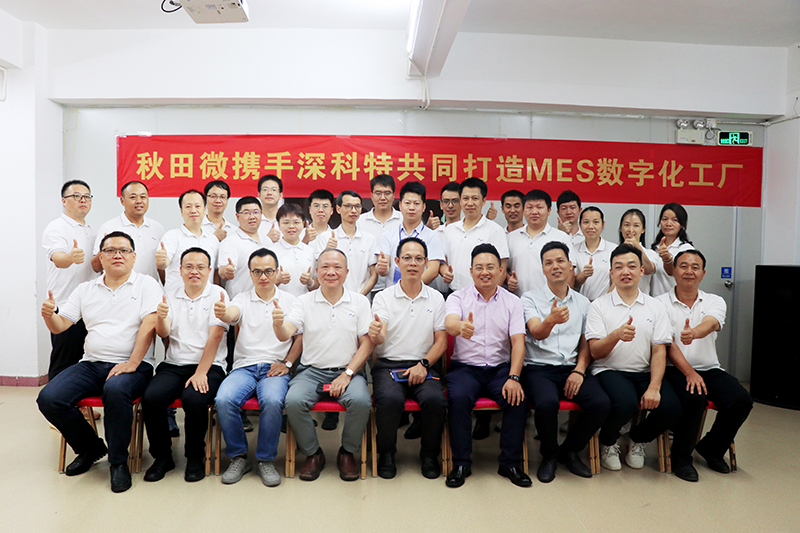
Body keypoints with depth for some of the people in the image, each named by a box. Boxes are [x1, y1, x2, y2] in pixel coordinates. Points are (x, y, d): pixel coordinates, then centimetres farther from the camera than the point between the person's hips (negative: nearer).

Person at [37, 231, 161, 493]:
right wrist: (49, 315, -13)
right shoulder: (86, 289, 16)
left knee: (115, 390, -35)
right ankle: (91, 448, 9)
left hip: (132, 365, -5)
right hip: (92, 364, 5)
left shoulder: (146, 285, 3)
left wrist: (131, 364, -18)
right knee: (49, 398, -16)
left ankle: (118, 461, -14)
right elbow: (60, 325, 11)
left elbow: (149, 325, -9)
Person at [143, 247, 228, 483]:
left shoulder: (217, 294, 2)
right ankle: (162, 456, 0)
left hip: (208, 366, -3)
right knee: (151, 398, -23)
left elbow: (215, 336, -8)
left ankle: (195, 458, -5)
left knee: (193, 399, -31)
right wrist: (160, 318, -22)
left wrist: (200, 373, -16)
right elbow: (163, 333, 2)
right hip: (173, 365, 4)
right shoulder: (171, 297, 15)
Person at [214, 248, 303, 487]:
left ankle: (266, 460, -10)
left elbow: (301, 336, 10)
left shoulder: (289, 300, 11)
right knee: (224, 399, -27)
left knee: (272, 401, -33)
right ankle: (238, 457, -4)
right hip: (244, 366, 1)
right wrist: (222, 312, -38)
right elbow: (232, 314, -13)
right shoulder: (243, 299, 10)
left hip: (275, 368, -1)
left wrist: (287, 363, -3)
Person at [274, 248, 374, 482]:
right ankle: (312, 453, 0)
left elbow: (367, 343, 1)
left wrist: (347, 374, -10)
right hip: (312, 371, 1)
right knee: (293, 401, -27)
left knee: (361, 401, -29)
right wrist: (278, 325, -34)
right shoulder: (305, 302, 5)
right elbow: (286, 335, -9)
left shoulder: (360, 302, 5)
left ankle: (347, 453, 0)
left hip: (348, 371, 0)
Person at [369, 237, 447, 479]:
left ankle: (429, 454, 1)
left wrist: (424, 364, -10)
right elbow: (379, 339, -8)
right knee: (390, 400, -31)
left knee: (436, 400, -28)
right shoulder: (383, 297, 4)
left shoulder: (436, 298, 10)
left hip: (423, 366, 1)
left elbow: (441, 341, 7)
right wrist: (375, 335, -32)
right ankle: (386, 454, -2)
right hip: (388, 365, -1)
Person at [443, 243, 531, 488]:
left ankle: (510, 463, -5)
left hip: (500, 367, 2)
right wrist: (461, 327, -47)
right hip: (465, 366, -1)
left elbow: (518, 342, -2)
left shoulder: (512, 302, 7)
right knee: (458, 397, -29)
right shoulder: (458, 297, 1)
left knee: (517, 399, -24)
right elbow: (449, 323, -21)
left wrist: (513, 378, -17)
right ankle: (461, 463, -12)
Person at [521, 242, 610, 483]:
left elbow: (586, 343, 16)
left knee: (601, 403, -23)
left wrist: (579, 370, -3)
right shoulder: (530, 298, 2)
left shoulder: (582, 302, 15)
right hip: (539, 368, -3)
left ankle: (569, 451, 6)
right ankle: (549, 454, 1)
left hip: (572, 369, 4)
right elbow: (536, 333, -15)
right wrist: (551, 320, -39)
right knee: (547, 403, -33)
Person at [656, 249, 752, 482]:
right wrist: (689, 373, -22)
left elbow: (710, 324, -17)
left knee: (742, 400, -20)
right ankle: (681, 457, -7)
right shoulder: (660, 303, 0)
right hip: (675, 369, -4)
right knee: (695, 398, -32)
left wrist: (692, 333, -42)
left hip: (710, 369, 4)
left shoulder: (715, 302, 8)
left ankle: (711, 448, 9)